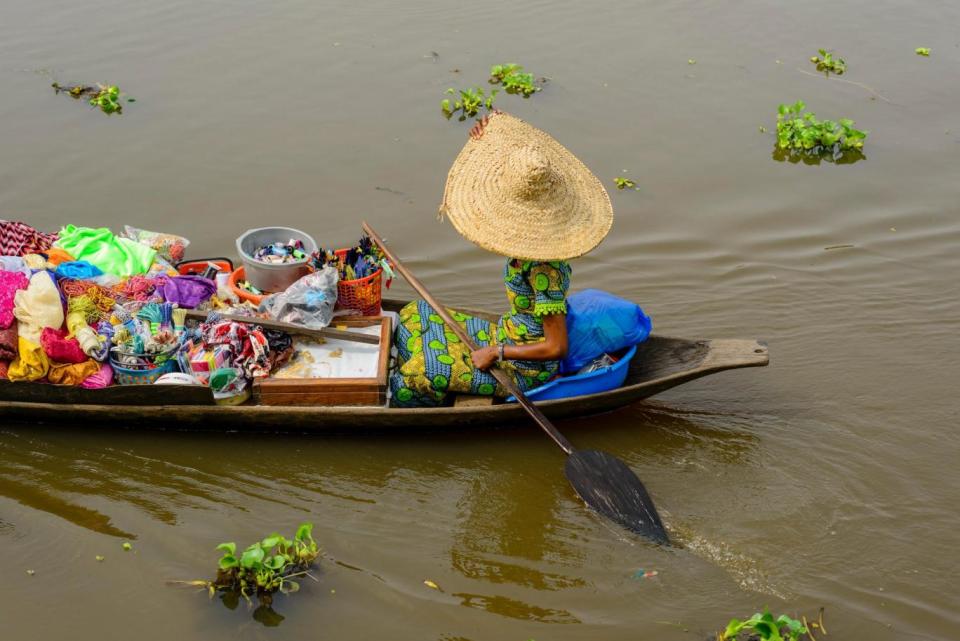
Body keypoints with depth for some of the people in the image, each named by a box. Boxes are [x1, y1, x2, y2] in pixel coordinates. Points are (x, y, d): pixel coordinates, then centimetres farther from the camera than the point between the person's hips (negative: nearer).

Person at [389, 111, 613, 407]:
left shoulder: (544, 268, -33)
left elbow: (557, 348, -30)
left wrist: (496, 353, -22)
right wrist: (485, 142, -1)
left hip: (525, 369, -9)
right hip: (505, 335, 9)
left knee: (417, 372, -13)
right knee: (414, 317, 13)